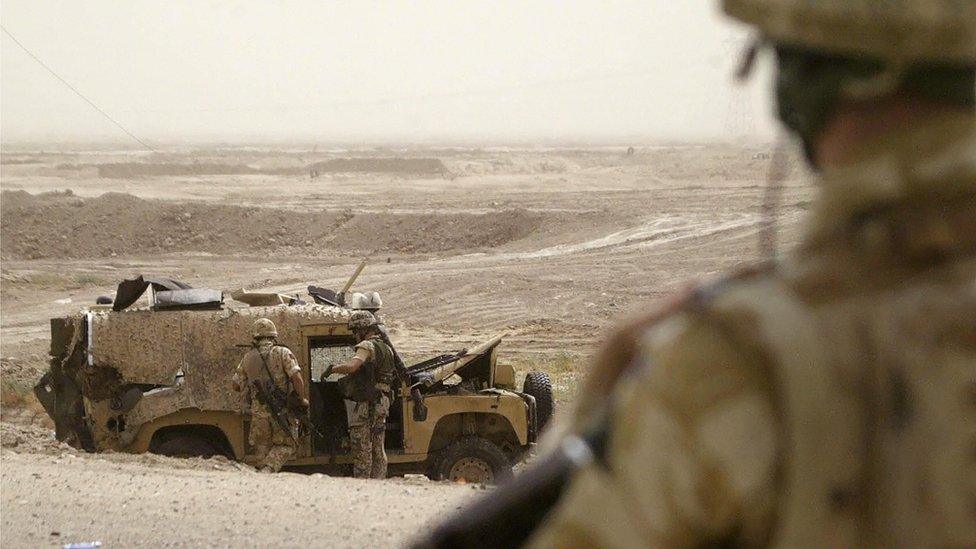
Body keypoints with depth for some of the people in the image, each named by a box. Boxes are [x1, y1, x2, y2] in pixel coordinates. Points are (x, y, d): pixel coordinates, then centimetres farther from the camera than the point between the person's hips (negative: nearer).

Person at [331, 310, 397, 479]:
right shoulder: (386, 348, 16)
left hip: (364, 404, -9)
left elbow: (351, 367, -30)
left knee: (362, 449, -6)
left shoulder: (367, 346, -13)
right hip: (382, 403, 9)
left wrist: (332, 369, -16)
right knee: (378, 449, 11)